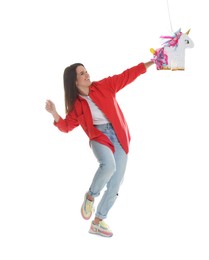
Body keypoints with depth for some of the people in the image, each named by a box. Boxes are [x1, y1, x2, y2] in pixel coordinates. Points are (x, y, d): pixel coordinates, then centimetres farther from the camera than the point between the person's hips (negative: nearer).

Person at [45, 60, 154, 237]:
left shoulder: (104, 86, 2)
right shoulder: (76, 105, 1)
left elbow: (127, 76, 5)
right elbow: (67, 126, 7)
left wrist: (151, 63, 3)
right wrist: (55, 114, -12)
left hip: (119, 139, 3)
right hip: (99, 138, -2)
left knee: (115, 185, 1)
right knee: (108, 165, -36)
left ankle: (98, 222, 15)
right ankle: (91, 196, -7)